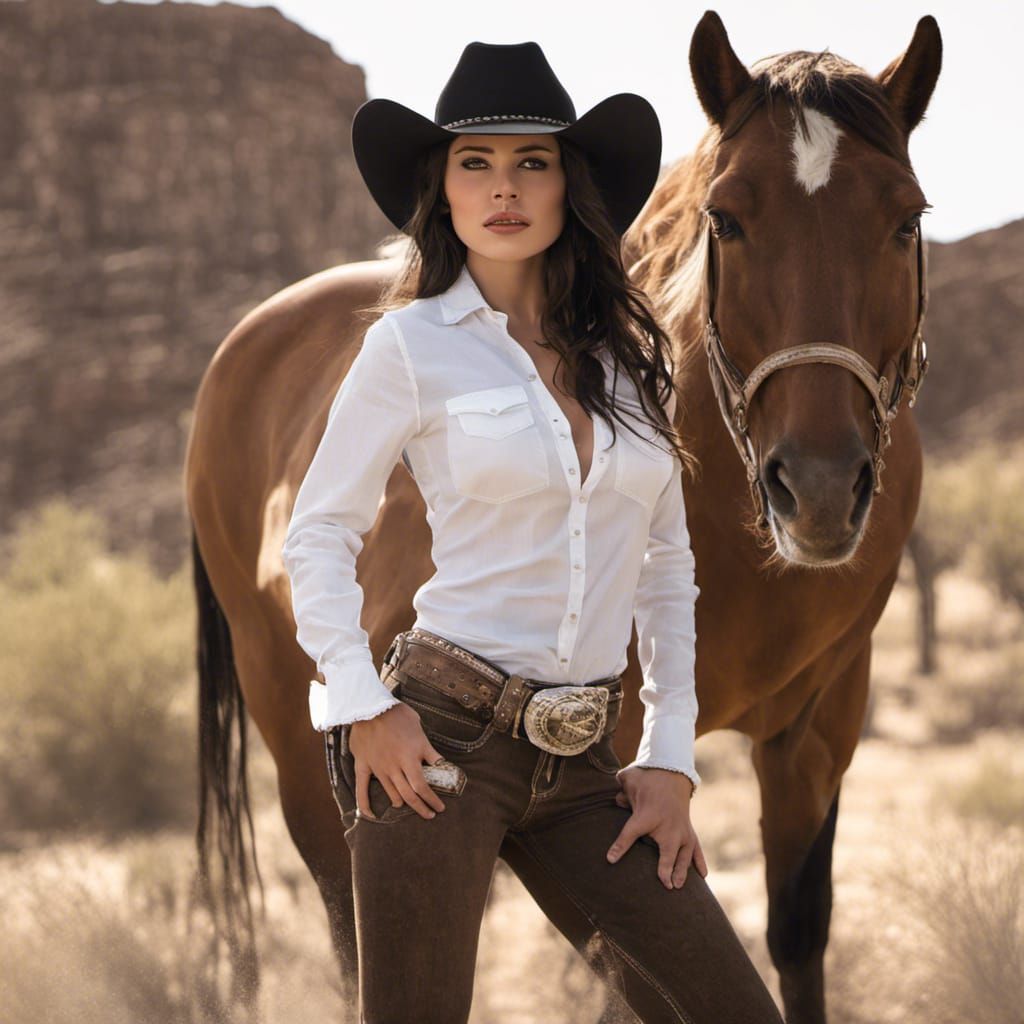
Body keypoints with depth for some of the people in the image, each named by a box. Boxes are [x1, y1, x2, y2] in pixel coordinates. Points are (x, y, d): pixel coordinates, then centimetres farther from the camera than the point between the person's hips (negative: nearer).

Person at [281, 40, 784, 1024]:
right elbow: (318, 534, 0)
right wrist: (362, 708, -11)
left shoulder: (629, 353, 12)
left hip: (580, 761, 5)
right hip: (441, 735, -5)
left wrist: (670, 758, 9)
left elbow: (668, 567, 16)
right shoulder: (412, 343, -1)